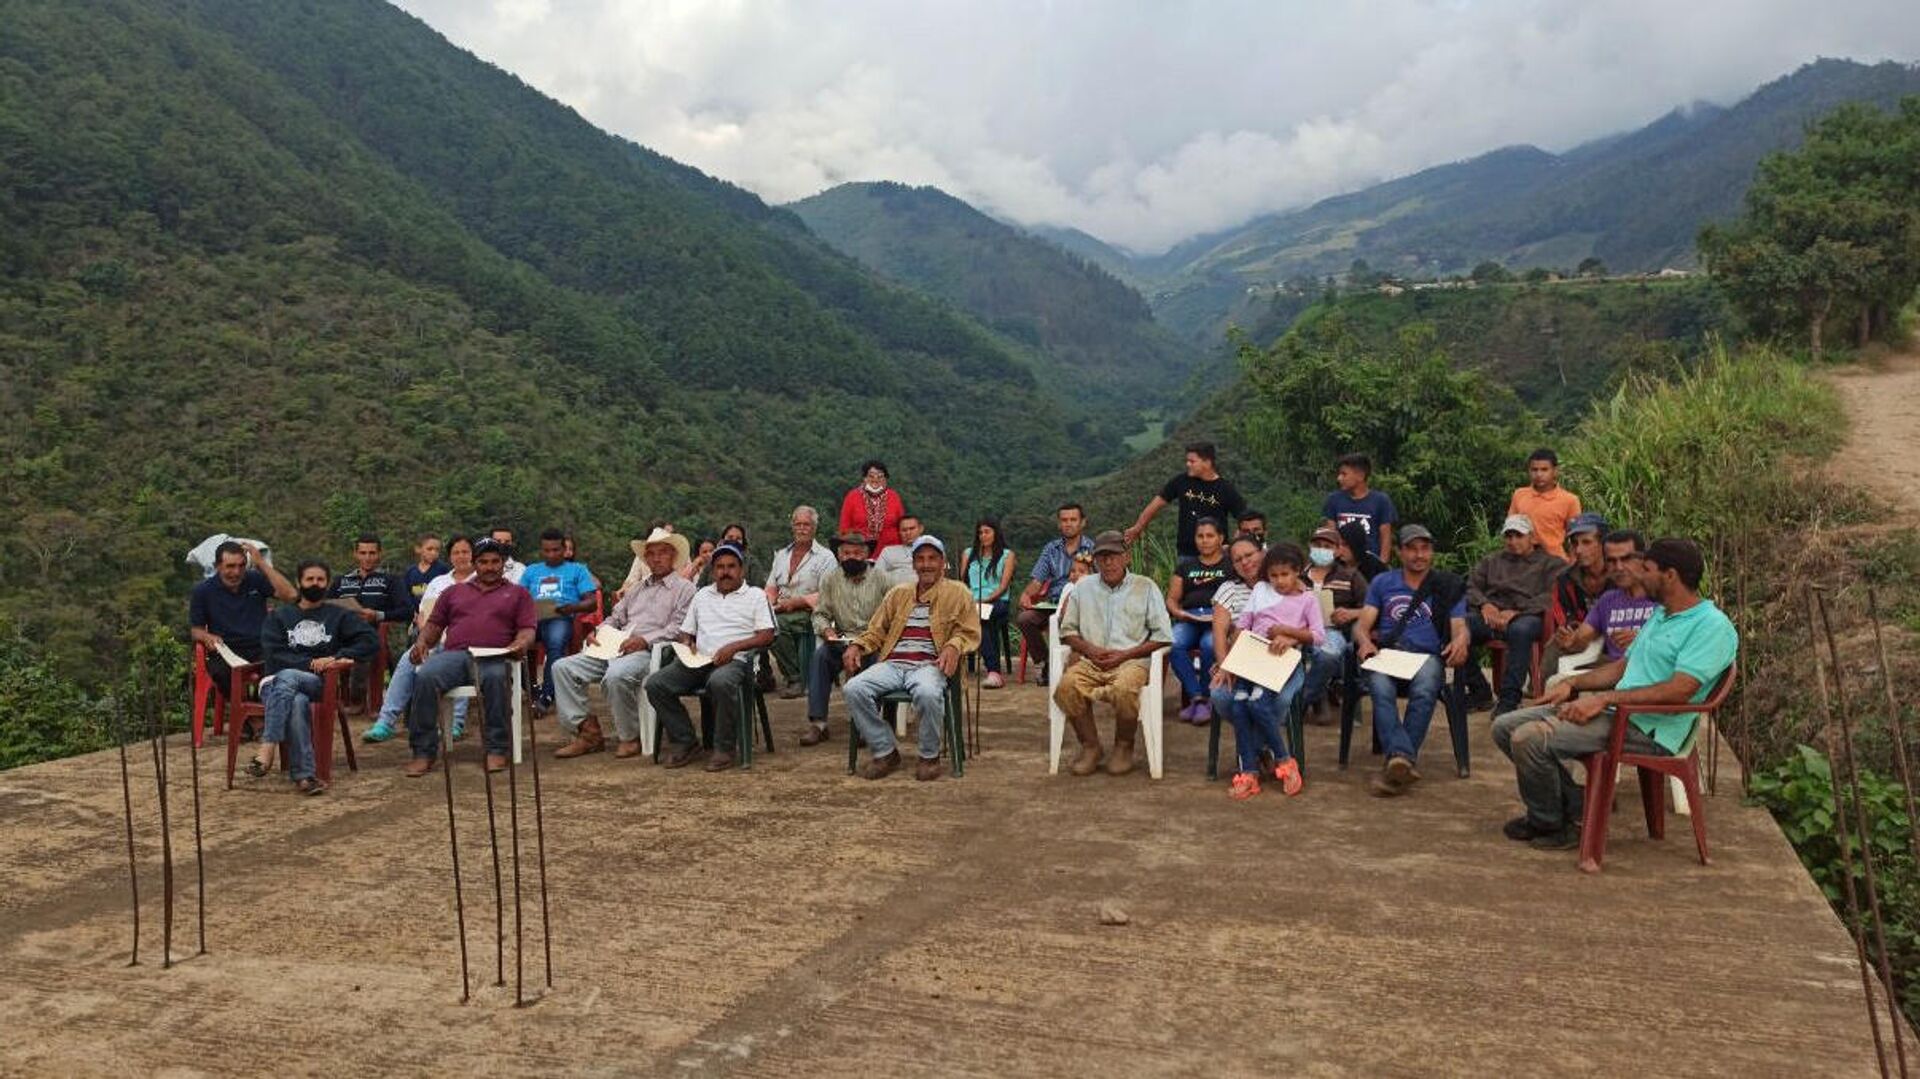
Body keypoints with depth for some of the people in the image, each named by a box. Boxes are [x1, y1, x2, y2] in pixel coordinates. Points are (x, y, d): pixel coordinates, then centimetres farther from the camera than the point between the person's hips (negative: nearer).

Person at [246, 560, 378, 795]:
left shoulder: (339, 616, 19)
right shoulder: (279, 615, 20)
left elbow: (371, 640, 3)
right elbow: (273, 655, 3)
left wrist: (335, 658, -10)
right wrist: (311, 665, -11)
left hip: (319, 687, 0)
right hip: (275, 683, 0)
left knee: (287, 677, -36)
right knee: (297, 702, -37)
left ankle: (266, 748, -44)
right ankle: (303, 775, -44)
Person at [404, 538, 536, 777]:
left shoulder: (518, 593, 24)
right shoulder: (454, 592, 32)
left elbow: (527, 630, 12)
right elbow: (434, 625, 27)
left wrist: (520, 645, -11)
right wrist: (422, 642, 4)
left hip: (493, 657, -2)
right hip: (455, 654, 2)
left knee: (496, 678, -39)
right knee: (425, 677, -31)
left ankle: (497, 750, -30)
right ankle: (424, 752, -24)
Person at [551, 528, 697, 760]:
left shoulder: (684, 589, 5)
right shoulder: (637, 589, 30)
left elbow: (679, 628, -8)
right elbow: (615, 617, 29)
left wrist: (645, 640, -18)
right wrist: (598, 631, 7)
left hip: (649, 652, -8)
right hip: (614, 648, 8)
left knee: (616, 675, -38)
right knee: (563, 667, -9)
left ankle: (629, 737, -19)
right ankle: (587, 731, -12)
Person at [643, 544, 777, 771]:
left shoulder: (756, 596, 11)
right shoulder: (702, 595, 27)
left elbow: (767, 635, 0)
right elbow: (686, 631, 28)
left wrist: (733, 647, -13)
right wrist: (686, 645, 3)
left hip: (734, 660, -5)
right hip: (698, 660, 5)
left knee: (721, 682, -41)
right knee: (655, 683, -19)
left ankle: (724, 749, -25)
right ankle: (685, 742, -9)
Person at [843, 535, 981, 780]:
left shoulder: (958, 592, 14)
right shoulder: (897, 594, 25)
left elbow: (969, 632, 8)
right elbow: (877, 630, 24)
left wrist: (953, 646, -15)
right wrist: (856, 646, 4)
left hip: (929, 664, -4)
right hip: (892, 663, 4)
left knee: (928, 694, -39)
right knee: (854, 689, -24)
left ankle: (929, 756, -13)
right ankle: (885, 752, -8)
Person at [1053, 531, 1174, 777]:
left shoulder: (1146, 588, 8)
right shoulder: (1083, 588, 17)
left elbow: (1163, 636, 3)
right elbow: (1067, 630, 17)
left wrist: (1125, 654, -8)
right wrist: (1089, 649, -3)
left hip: (1131, 662, -3)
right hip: (1091, 662, 3)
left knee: (1124, 689, -37)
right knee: (1067, 686, -30)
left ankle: (1124, 747, -9)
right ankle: (1090, 746, -9)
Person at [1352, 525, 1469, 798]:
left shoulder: (1448, 586, 20)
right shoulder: (1382, 583, 23)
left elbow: (1459, 626, 9)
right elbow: (1362, 625, 14)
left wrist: (1460, 640, -17)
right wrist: (1364, 641, -12)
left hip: (1427, 655, -1)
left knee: (1424, 691, -36)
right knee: (1381, 690, -35)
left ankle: (1397, 764, -38)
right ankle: (1403, 759, -49)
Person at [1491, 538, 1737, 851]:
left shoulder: (1713, 626, -12)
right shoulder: (1660, 615, 20)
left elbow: (1679, 691, -23)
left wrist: (1605, 698, -23)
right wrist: (1573, 684, 11)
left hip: (1646, 730, -10)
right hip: (1614, 709, 10)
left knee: (1529, 739, -25)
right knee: (1505, 727, 2)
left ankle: (1548, 824, 0)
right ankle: (1572, 807, 8)